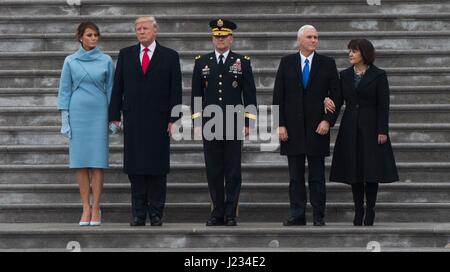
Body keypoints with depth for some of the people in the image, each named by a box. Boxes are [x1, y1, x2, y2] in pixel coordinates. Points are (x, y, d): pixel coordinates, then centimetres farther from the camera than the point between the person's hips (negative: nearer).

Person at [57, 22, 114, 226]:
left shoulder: (106, 61, 4)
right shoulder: (70, 61, 5)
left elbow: (110, 89, 8)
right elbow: (65, 91, 6)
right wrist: (65, 119, 1)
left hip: (99, 113, -1)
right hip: (78, 112, 1)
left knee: (97, 161, -4)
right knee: (80, 161, 0)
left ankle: (95, 209, -1)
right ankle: (86, 207, 5)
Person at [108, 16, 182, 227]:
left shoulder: (170, 56, 4)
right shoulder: (125, 54, 10)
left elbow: (176, 90, 1)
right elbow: (117, 87, 9)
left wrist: (173, 119, -6)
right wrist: (115, 115, 2)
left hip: (158, 120, -2)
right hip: (133, 120, 2)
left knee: (157, 169, 1)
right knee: (135, 169, 2)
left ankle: (156, 214, 6)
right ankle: (138, 215, 7)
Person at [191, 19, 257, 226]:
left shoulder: (242, 62, 4)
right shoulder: (201, 62, 8)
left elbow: (250, 95, 3)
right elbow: (196, 94, 9)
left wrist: (248, 123, -3)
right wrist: (197, 122, 3)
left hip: (233, 125, -2)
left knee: (233, 172, 0)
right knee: (213, 171, 4)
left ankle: (231, 214, 4)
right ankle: (217, 212, 11)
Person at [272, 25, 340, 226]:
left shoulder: (327, 64, 3)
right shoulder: (287, 62, 5)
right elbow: (278, 96, 3)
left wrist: (328, 120, -9)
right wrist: (280, 124, -4)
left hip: (317, 128, -1)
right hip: (293, 128, 1)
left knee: (317, 177, 2)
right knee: (295, 176, 5)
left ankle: (319, 216, 6)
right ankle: (297, 215, 9)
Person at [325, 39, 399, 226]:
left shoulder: (378, 75, -2)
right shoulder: (345, 75, 10)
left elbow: (383, 105, -5)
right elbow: (339, 100, 6)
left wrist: (382, 131, -12)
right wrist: (330, 103, -18)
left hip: (370, 129, -4)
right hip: (350, 129, 4)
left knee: (372, 170, -2)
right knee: (354, 170, 3)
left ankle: (370, 214, 3)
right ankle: (358, 213, 9)